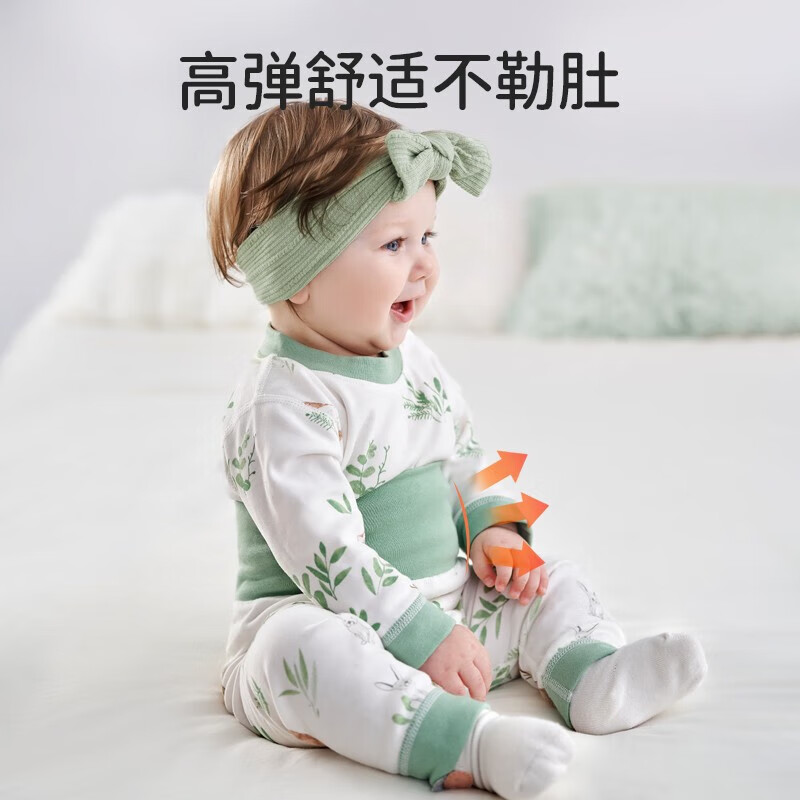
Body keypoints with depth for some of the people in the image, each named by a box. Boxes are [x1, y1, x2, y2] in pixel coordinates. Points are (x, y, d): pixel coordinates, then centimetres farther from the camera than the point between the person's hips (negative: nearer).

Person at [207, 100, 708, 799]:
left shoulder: (415, 360, 6)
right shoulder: (280, 402, -21)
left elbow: (469, 459, 18)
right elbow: (324, 553, -26)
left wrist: (494, 529, -2)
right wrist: (422, 637, -25)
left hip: (444, 605, 8)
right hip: (326, 621, -7)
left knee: (554, 583, 4)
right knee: (303, 646, -38)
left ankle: (592, 678, -20)